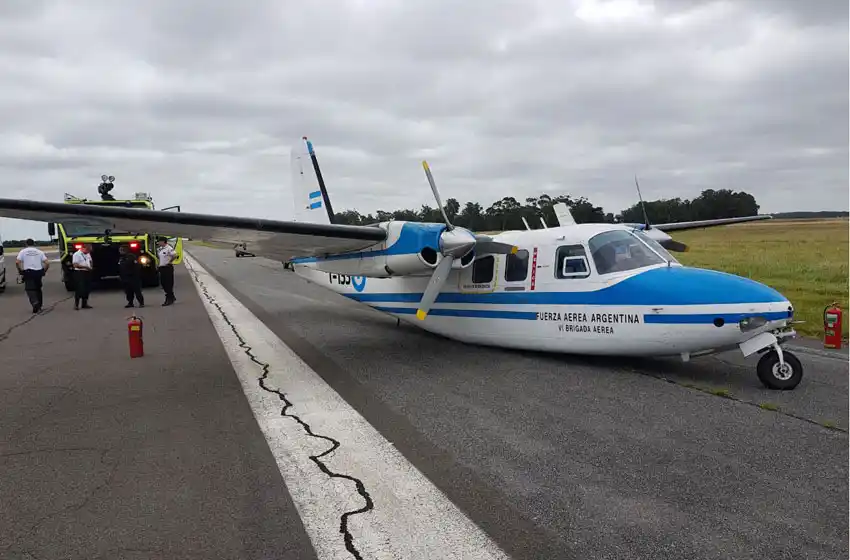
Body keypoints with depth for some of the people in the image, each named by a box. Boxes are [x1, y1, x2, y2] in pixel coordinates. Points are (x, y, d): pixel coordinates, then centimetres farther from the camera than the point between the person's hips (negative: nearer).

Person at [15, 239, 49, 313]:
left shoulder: (23, 251, 4)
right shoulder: (39, 251, 9)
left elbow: (17, 262, -9)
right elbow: (47, 263, -2)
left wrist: (20, 271, 2)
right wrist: (44, 271, 11)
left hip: (28, 272, -2)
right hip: (38, 272, 3)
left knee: (30, 289, -2)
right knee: (38, 288, 17)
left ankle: (35, 303, -25)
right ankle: (40, 305, 23)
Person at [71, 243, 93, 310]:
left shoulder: (88, 254, 15)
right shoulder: (76, 254, -10)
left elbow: (90, 261, 27)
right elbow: (75, 265, -17)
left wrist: (90, 267, 7)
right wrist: (85, 267, -20)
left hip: (87, 273, 8)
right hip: (79, 273, -8)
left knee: (87, 289, 9)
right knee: (79, 289, -8)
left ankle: (85, 304, 17)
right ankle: (76, 304, -1)